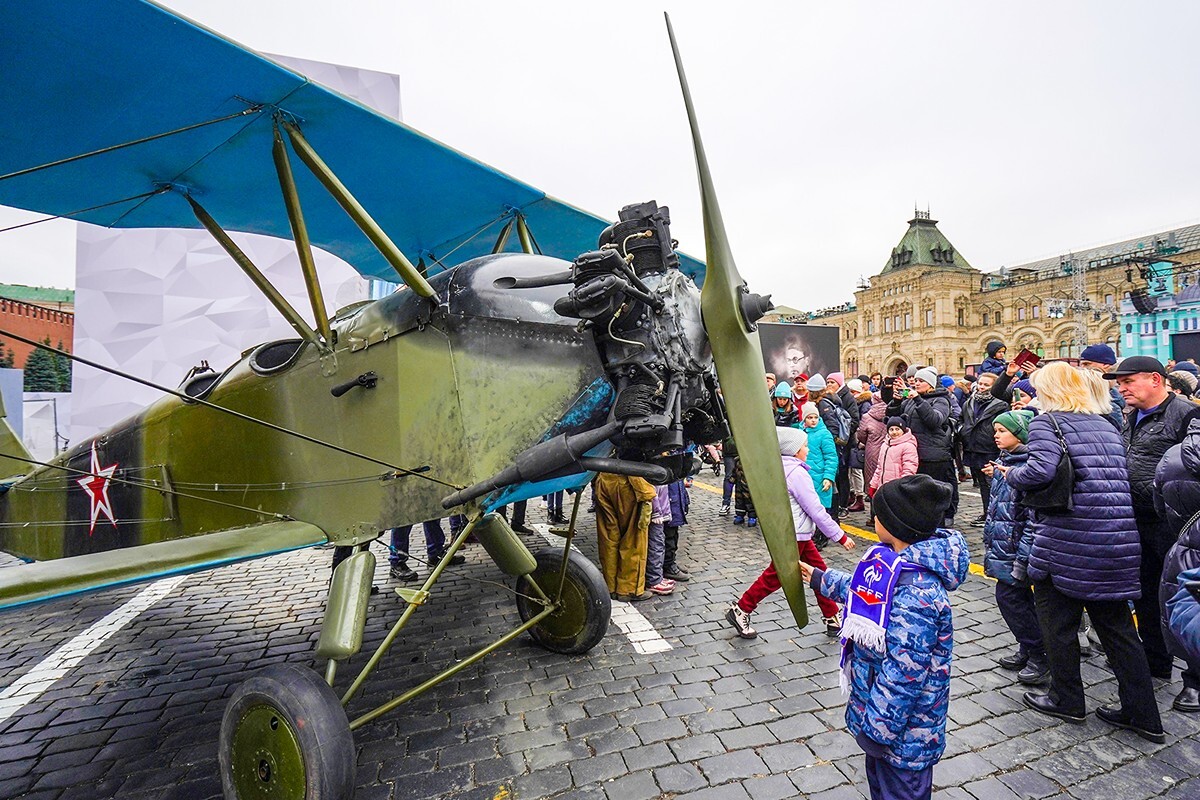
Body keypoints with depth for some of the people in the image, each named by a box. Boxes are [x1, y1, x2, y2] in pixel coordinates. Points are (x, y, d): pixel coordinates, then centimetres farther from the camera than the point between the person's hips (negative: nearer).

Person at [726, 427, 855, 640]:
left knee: (820, 570, 14)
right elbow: (816, 510, -19)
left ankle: (832, 619, 24)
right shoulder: (797, 473, -20)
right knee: (775, 577, 3)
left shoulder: (781, 468, 8)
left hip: (799, 535, 9)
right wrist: (840, 536, -13)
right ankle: (740, 610, 14)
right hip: (792, 536, -9)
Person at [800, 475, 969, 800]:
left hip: (902, 726, -9)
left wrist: (878, 728, -22)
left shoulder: (916, 593, -36)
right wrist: (820, 578, 25)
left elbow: (904, 673, -31)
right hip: (873, 697, 9)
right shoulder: (898, 560, -5)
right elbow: (864, 592, 15)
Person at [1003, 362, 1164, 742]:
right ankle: (1141, 714, 23)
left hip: (1067, 538, -7)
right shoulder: (1106, 425, 16)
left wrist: (1010, 474, -6)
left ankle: (1067, 700, 22)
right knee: (1117, 624, 16)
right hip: (1118, 540, 7)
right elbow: (1121, 476, 18)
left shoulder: (1047, 421, -6)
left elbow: (1041, 469, -24)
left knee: (1057, 618, 10)